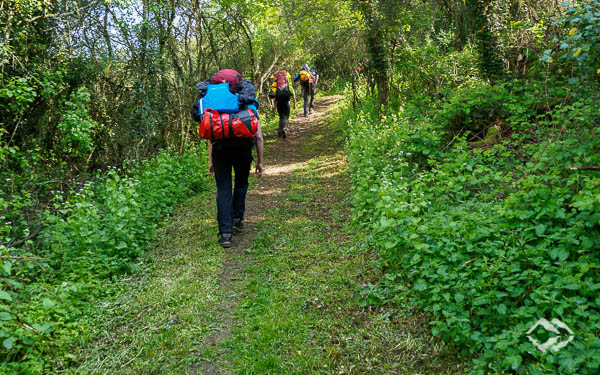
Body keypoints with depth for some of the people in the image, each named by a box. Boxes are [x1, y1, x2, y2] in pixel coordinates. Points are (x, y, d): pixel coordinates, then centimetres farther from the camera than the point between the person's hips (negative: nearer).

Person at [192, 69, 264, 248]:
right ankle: (237, 219, 28)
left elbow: (210, 137, 25)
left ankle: (225, 233, 0)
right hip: (242, 147, -1)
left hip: (219, 148, 1)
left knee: (223, 189, 5)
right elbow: (259, 137, 18)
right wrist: (260, 162, 23)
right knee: (241, 184, 24)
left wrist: (210, 161, 28)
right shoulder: (250, 108, 24)